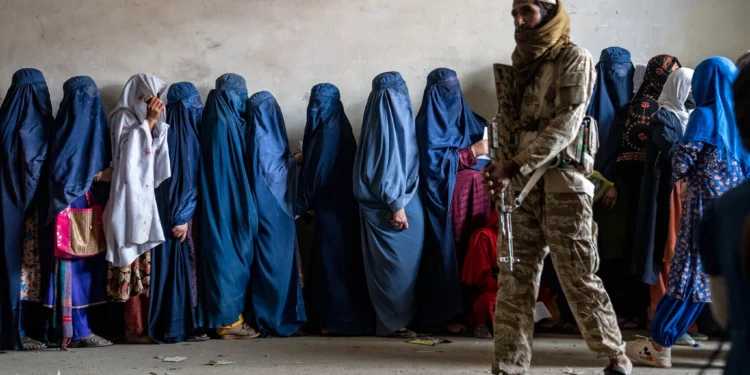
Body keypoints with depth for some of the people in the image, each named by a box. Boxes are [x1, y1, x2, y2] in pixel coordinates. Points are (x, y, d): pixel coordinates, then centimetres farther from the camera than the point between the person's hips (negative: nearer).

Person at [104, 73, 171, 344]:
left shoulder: (148, 120, 18)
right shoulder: (123, 117, -2)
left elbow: (157, 154, 13)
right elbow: (130, 152, -14)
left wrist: (155, 123, 4)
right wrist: (148, 121, -11)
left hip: (148, 195, 7)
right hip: (131, 196, -7)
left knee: (149, 262, 4)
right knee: (135, 261, -8)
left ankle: (149, 323, 7)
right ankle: (135, 328, -6)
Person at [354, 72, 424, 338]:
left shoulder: (395, 119, 13)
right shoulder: (387, 122, -15)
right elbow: (386, 165, -20)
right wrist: (396, 205, -22)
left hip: (404, 200, 10)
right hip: (392, 206, -10)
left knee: (399, 263, 12)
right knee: (397, 263, -4)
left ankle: (395, 318, 17)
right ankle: (393, 322, 2)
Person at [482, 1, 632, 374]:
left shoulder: (573, 58, -4)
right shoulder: (520, 62, 16)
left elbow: (565, 124, -14)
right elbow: (506, 122, 15)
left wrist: (514, 165, -19)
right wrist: (499, 166, -4)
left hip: (561, 184, -6)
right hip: (520, 187, 6)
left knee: (579, 278, -2)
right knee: (513, 280, 2)